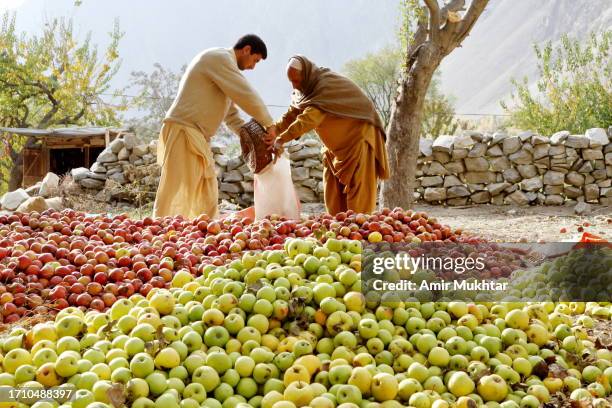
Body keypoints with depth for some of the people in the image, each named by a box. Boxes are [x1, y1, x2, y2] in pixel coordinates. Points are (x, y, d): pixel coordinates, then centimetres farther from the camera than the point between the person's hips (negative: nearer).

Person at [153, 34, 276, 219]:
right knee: (178, 194, -11)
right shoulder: (220, 58, -10)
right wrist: (268, 124, -3)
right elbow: (247, 96, -15)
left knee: (207, 196, 11)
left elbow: (230, 112, 23)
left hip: (197, 137, 10)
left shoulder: (223, 62, 22)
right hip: (184, 131, -10)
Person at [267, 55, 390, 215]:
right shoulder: (307, 89, 1)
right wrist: (271, 131, -19)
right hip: (337, 144, 9)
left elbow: (309, 118, -37)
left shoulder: (328, 83, -27)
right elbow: (291, 115, -2)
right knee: (333, 192, 7)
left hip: (359, 136, -9)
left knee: (357, 190, -9)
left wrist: (281, 139, -40)